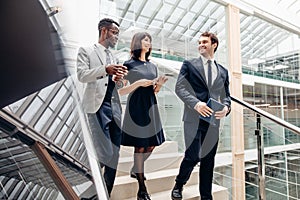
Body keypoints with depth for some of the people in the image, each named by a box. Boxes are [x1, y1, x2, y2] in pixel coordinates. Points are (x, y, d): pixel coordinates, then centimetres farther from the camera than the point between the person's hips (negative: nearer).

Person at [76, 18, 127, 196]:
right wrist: (105, 69, -21)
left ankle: (108, 192, 22)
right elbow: (82, 75, -8)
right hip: (98, 106, -6)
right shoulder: (86, 51, 5)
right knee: (105, 152, -7)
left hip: (115, 106, 6)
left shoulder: (113, 57, 22)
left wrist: (117, 78, 1)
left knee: (115, 152, 7)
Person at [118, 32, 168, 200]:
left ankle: (135, 170, 37)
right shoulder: (129, 65, -2)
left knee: (151, 145, 9)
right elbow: (121, 91, -6)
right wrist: (139, 83, -18)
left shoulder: (152, 66, 15)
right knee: (140, 147, -2)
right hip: (136, 108, -6)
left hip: (151, 108, 6)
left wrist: (159, 84, -2)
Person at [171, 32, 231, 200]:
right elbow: (179, 87, -4)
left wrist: (226, 107, -5)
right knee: (193, 156, -7)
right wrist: (196, 103, -19)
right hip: (194, 118, -4)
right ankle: (178, 186, 21)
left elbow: (226, 95, 18)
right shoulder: (189, 65, 6)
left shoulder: (223, 71, 17)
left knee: (209, 160, 10)